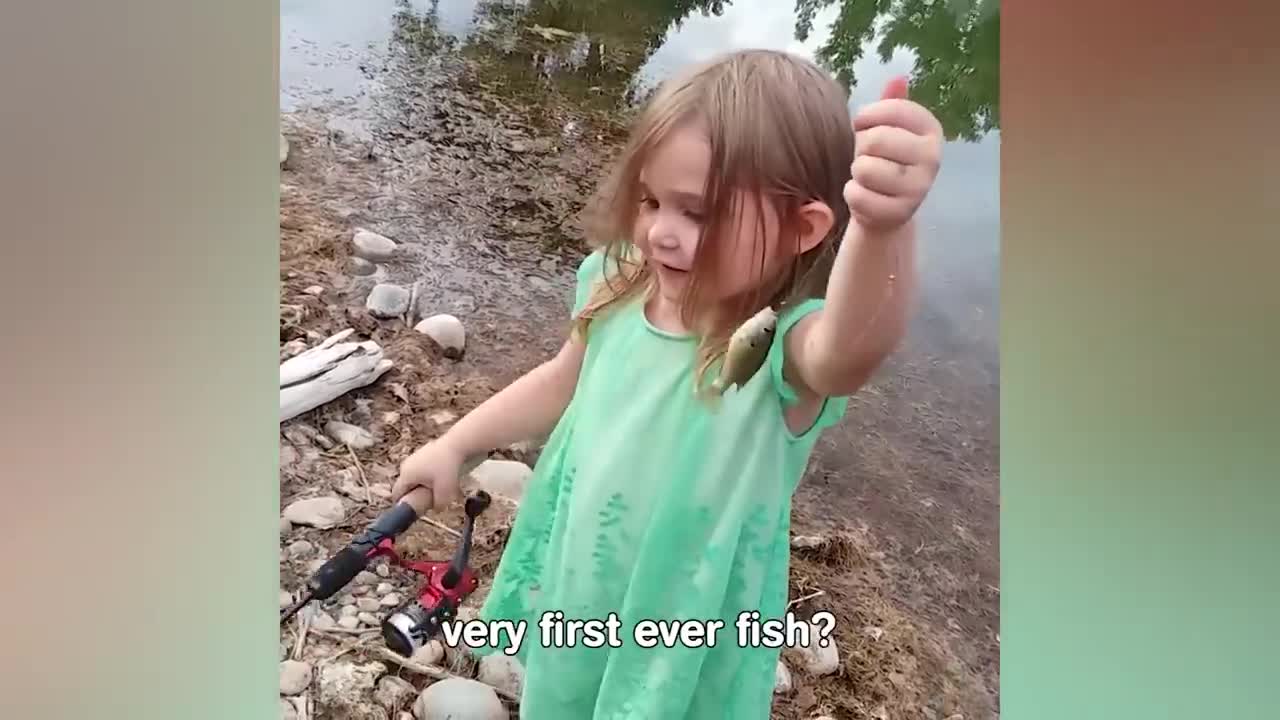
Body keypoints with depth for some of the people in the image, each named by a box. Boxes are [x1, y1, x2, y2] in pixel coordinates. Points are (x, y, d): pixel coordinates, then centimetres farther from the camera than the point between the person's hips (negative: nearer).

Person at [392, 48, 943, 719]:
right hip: (572, 592, 5)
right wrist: (454, 444, 11)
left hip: (684, 641, -5)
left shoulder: (781, 344, -30)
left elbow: (851, 349, -55)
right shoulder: (621, 289, -14)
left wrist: (882, 226, -74)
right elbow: (565, 380, 5)